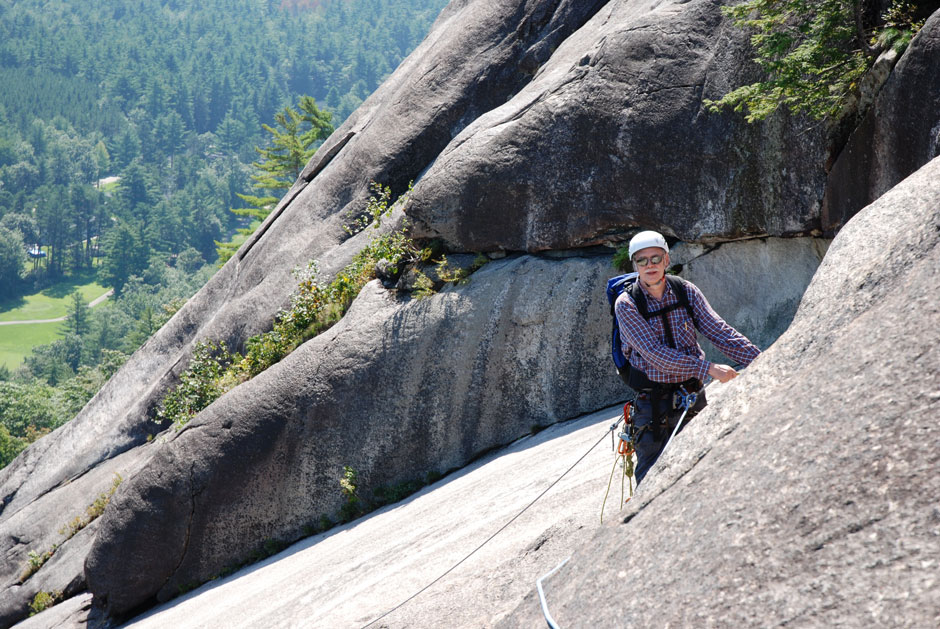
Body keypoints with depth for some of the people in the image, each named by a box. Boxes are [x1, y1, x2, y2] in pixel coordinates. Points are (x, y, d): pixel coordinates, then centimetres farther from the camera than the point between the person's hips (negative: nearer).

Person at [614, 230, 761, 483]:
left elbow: (718, 330, -5)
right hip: (653, 403, -3)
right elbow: (655, 353, -21)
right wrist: (708, 368, -29)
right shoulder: (626, 304, -11)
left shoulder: (686, 291, 1)